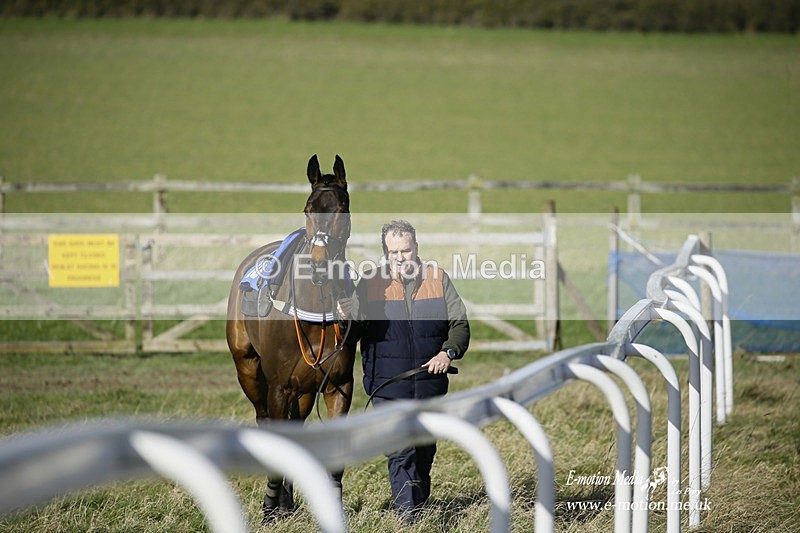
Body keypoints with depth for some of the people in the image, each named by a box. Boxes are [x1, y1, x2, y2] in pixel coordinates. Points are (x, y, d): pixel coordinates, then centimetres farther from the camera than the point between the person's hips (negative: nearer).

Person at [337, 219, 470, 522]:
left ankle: (420, 506, 30)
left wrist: (449, 352, -12)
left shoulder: (438, 279, 5)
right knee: (400, 451, -12)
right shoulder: (369, 284, 1)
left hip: (430, 382, 3)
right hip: (388, 385, -2)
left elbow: (460, 323, 7)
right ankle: (407, 516, -14)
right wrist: (347, 319, -24)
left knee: (425, 450, 13)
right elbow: (354, 332, 0)